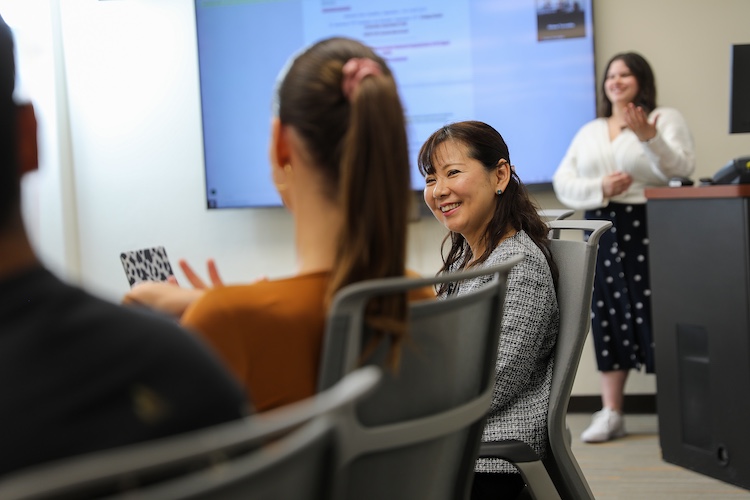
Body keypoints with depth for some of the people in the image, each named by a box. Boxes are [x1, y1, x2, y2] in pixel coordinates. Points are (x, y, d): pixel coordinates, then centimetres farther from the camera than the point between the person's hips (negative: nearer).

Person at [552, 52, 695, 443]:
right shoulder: (590, 132, 18)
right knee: (608, 316, 2)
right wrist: (600, 187, -9)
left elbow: (681, 169, -11)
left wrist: (648, 137, -26)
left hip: (649, 229, -4)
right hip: (604, 233, 4)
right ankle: (611, 414, 5)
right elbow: (562, 182, 8)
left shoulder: (665, 119, 5)